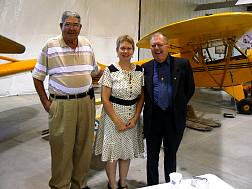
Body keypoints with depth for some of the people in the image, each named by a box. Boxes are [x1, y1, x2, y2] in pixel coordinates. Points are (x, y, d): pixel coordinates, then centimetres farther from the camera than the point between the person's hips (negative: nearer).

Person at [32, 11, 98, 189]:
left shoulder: (87, 44, 7)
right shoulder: (50, 46, -4)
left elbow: (94, 70, 18)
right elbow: (37, 76, 1)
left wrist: (89, 92, 11)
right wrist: (45, 102, -3)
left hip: (86, 102, 4)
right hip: (61, 104, -4)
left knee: (84, 146, 12)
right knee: (62, 148, 2)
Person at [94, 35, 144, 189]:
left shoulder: (139, 71, 1)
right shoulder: (110, 71, -10)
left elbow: (141, 96, 5)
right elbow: (105, 99, -11)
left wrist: (135, 118, -6)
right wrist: (117, 121, -13)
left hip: (132, 117, 4)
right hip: (113, 115, -3)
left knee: (127, 151, 15)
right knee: (112, 151, 6)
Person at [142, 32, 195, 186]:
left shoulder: (182, 65, -3)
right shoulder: (145, 68, 1)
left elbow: (190, 89, 6)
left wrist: (179, 106, 8)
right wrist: (149, 108, 5)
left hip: (174, 118, -1)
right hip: (153, 117, 2)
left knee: (171, 155, 15)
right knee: (152, 156, 14)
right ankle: (152, 184, 32)